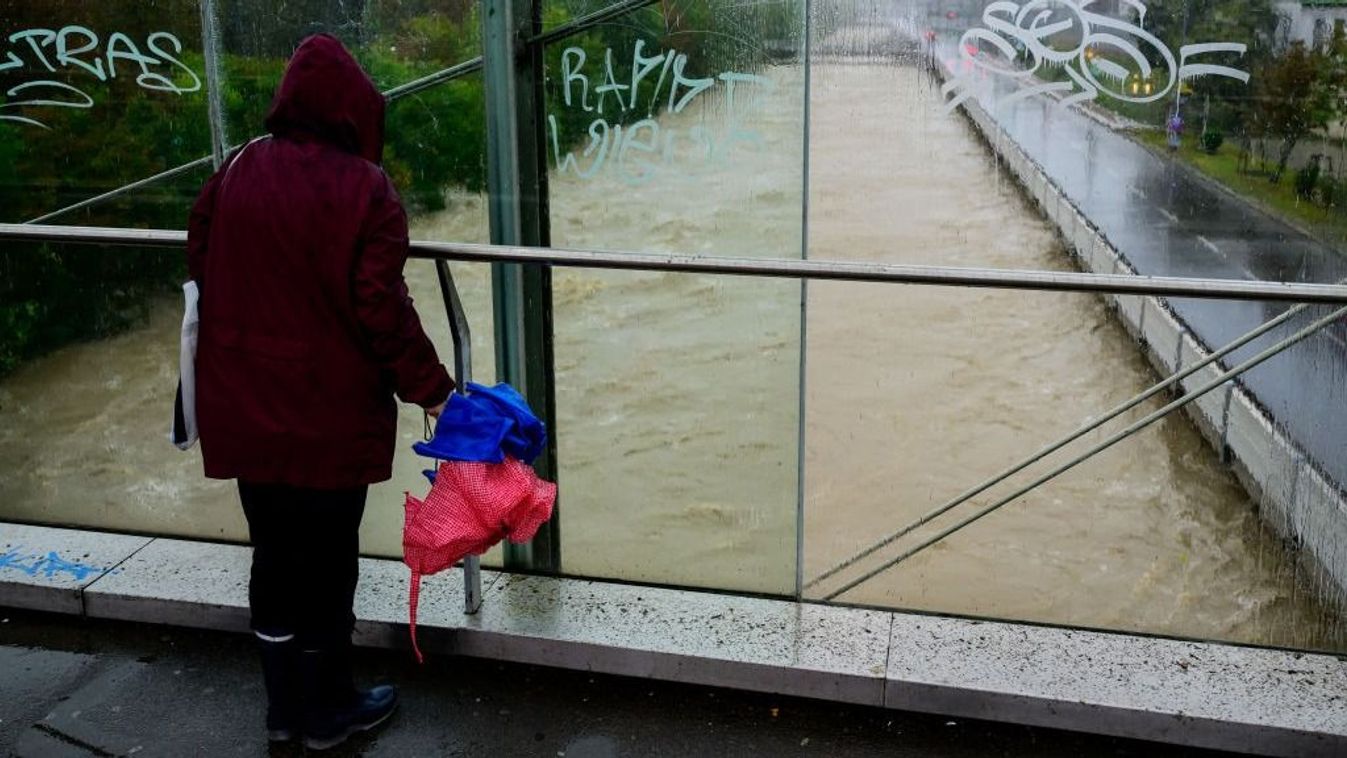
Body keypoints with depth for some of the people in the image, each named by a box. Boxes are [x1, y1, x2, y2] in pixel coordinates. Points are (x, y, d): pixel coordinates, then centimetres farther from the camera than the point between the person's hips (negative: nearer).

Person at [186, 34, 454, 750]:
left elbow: (200, 268, 9)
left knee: (274, 554, 18)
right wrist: (432, 389, -8)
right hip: (328, 414, -5)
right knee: (325, 560, 10)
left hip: (244, 408, 5)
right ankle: (326, 712, 26)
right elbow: (381, 307, -18)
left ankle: (284, 705, 32)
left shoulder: (235, 172, 0)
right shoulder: (364, 188, -14)